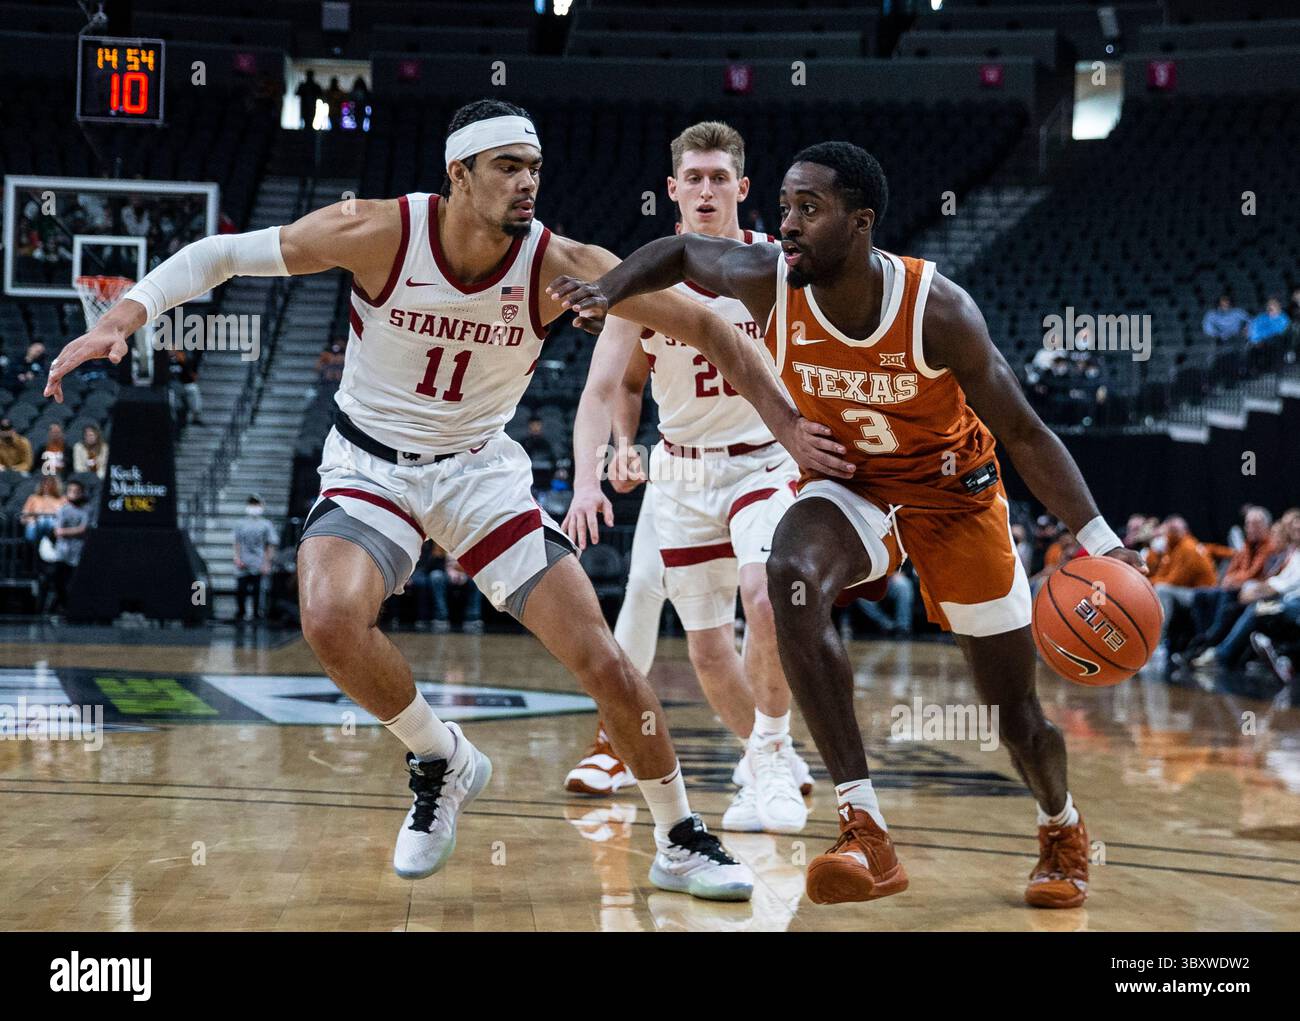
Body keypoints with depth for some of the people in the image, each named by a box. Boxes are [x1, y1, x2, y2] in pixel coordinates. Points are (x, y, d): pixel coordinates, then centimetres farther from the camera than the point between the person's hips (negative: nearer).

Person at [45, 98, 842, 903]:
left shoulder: (560, 266, -17)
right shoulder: (380, 233, -20)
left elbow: (705, 327, -10)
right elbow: (220, 255, -12)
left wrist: (785, 424, -15)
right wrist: (123, 318, -25)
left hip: (482, 469, 1)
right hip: (371, 466, -1)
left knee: (603, 662, -6)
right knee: (331, 618, -31)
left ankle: (681, 842, 17)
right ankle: (442, 761, -2)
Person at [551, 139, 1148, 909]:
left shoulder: (937, 309, -28)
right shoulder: (768, 282, -21)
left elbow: (1022, 430, -20)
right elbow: (680, 252, 1)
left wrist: (1097, 537, -29)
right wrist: (608, 291, -19)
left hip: (953, 491, -2)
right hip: (848, 484, 2)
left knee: (1016, 708, 4)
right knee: (794, 579, -35)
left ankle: (1065, 832, 42)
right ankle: (867, 834, -33)